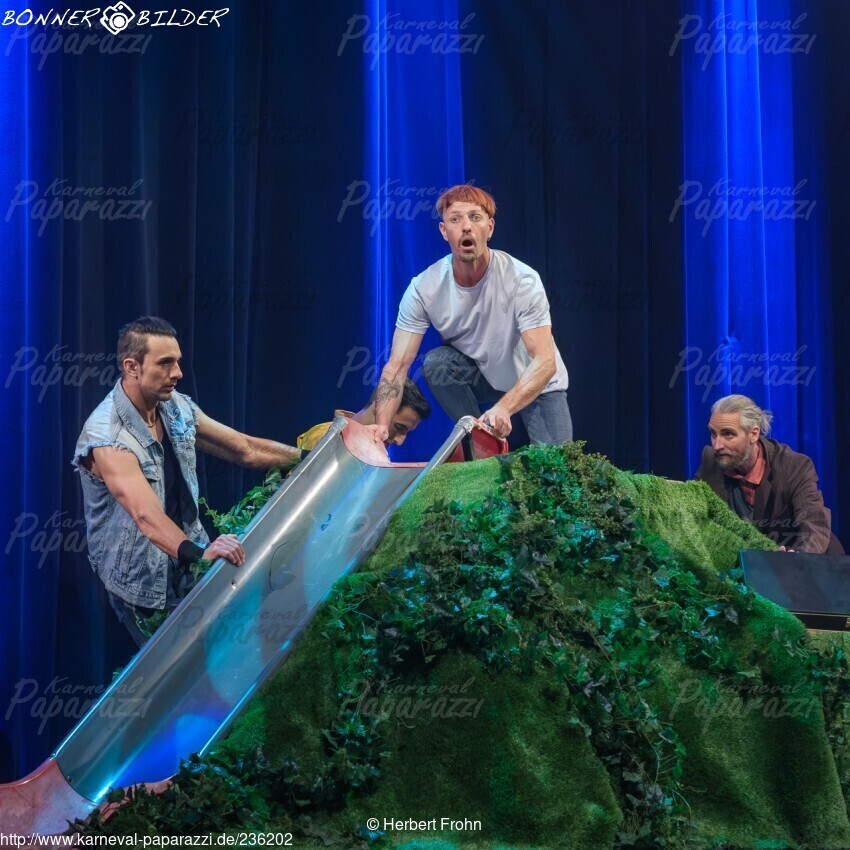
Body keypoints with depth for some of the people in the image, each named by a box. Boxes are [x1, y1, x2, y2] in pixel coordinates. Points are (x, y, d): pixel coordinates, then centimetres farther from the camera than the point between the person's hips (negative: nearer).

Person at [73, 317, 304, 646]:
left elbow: (246, 449, 5)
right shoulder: (106, 436, -26)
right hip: (144, 591, -6)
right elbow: (146, 515, -40)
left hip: (190, 571, 7)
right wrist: (197, 553, -55)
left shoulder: (178, 407, -2)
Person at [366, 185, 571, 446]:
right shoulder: (423, 289, -20)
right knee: (435, 362, -27)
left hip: (536, 384, -2)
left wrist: (503, 408, -51)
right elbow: (398, 365, -23)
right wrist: (382, 425, -40)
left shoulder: (522, 280, -28)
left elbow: (545, 362, -34)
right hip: (479, 376, 3)